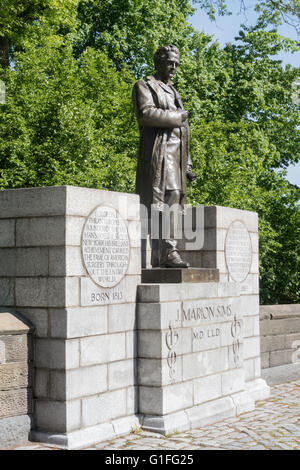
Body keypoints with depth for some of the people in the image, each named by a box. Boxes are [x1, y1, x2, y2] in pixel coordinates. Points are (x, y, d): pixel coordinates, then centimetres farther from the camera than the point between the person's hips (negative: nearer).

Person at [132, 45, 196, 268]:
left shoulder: (173, 92, 30)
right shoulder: (145, 86, 7)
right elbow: (146, 113, -15)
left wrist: (188, 165, 22)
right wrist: (178, 116, -4)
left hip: (176, 154, 8)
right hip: (157, 151, -8)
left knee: (175, 198, 0)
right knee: (164, 197, -17)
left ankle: (161, 256, -1)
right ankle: (168, 252, -21)